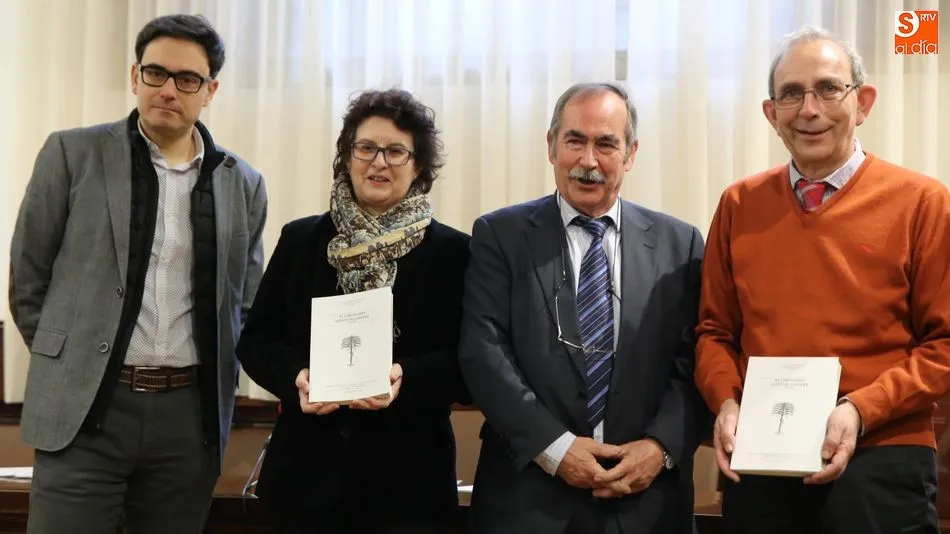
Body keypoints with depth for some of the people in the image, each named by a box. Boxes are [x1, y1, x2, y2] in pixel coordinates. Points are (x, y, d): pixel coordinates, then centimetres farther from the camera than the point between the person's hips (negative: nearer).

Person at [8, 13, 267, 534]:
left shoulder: (244, 184, 8)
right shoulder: (73, 154, 0)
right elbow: (27, 277, 5)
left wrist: (215, 379, 9)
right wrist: (64, 362, 6)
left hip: (191, 414, 3)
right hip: (85, 408, -2)